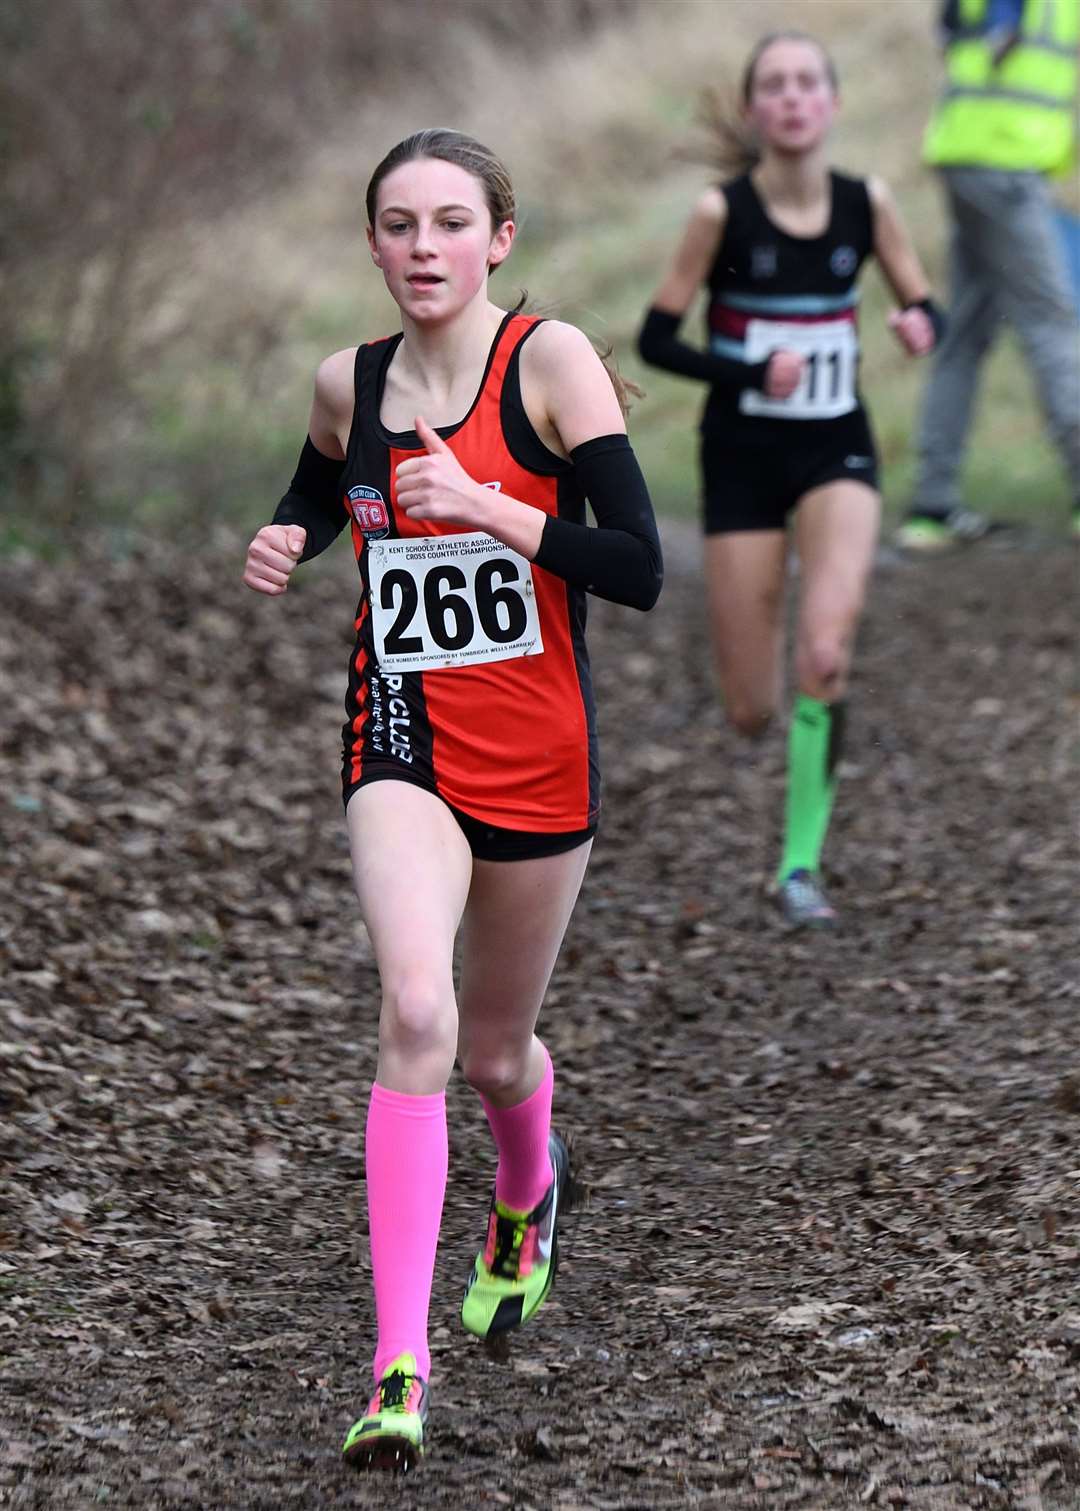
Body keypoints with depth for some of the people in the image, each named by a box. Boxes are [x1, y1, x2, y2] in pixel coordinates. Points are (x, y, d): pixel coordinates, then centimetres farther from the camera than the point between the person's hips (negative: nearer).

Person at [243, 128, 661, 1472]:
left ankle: (529, 1190, 55)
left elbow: (638, 568, -14)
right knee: (417, 1008, -24)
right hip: (402, 742, 1)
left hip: (538, 755, 0)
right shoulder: (347, 384, 2)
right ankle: (398, 1371, -25)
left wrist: (489, 505, -23)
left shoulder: (550, 358, -9)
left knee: (495, 1051, 15)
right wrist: (287, 542, 3)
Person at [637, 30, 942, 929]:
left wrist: (920, 326, -16)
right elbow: (656, 339, -5)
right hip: (744, 457, -1)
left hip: (837, 452, 1)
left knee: (826, 649, -25)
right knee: (751, 713, 0)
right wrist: (750, 376, -20)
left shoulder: (867, 204, -4)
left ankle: (801, 864, -12)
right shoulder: (722, 212, -10)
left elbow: (925, 306, 8)